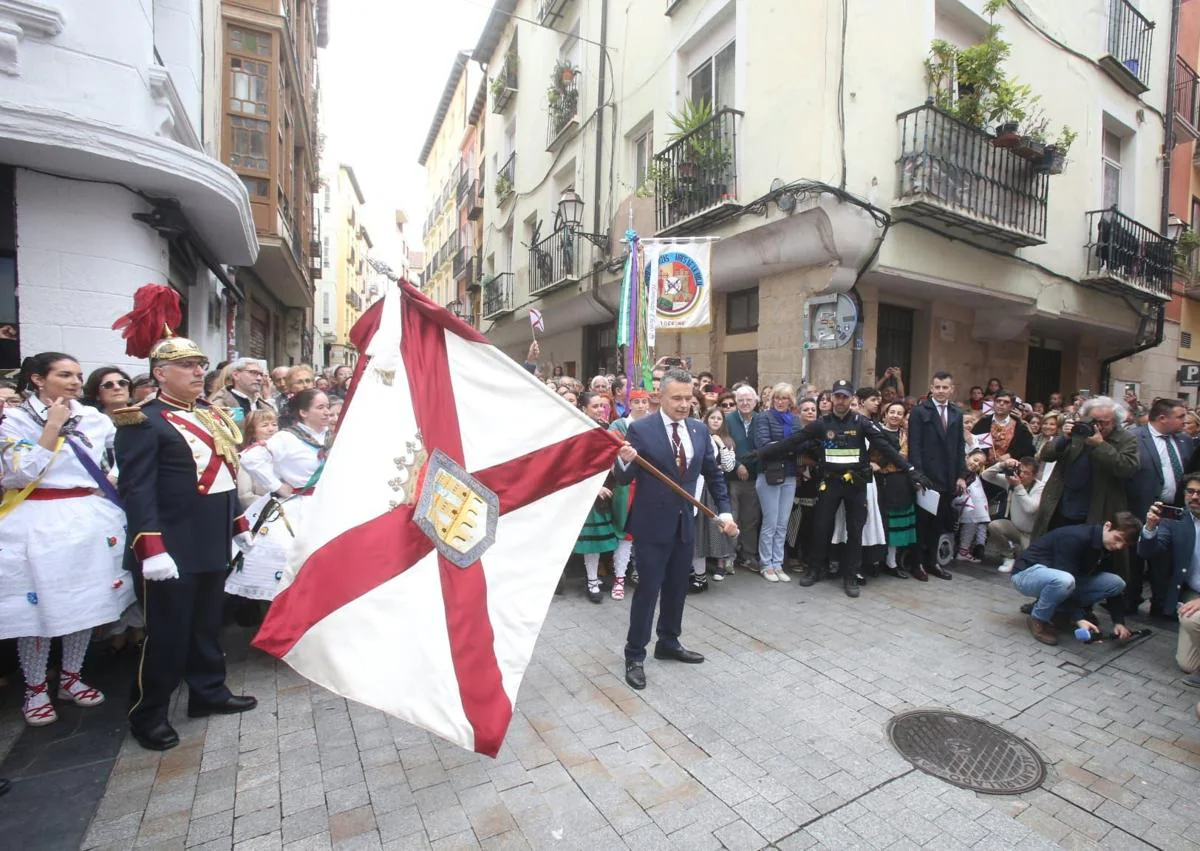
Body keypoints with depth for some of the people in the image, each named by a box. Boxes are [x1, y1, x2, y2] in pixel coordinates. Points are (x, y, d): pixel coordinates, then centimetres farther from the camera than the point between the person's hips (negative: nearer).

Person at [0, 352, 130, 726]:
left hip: (90, 520, 3)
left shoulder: (95, 419, 6)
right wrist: (52, 427, -15)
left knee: (86, 602, 10)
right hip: (38, 524, -3)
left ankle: (72, 677, 27)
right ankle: (35, 688, 22)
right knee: (37, 606, 4)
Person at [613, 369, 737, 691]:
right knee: (648, 590, 2)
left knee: (677, 587, 18)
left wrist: (725, 511, 4)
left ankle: (668, 643, 38)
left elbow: (713, 474, 11)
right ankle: (635, 656, 18)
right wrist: (624, 461, -35)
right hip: (652, 524, -6)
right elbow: (624, 478, -13)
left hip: (685, 523, 6)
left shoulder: (700, 430, 3)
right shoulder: (641, 429, -14)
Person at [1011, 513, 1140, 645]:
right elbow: (1064, 578, -29)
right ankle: (1039, 619, -11)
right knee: (1064, 580, -39)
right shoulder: (1076, 538, -26)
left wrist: (1119, 622, -3)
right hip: (1028, 572, -8)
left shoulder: (1106, 547, 0)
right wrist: (1079, 618, -31)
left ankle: (1047, 605, 4)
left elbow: (1113, 584, 7)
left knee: (1117, 583, -5)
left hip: (1053, 576, 8)